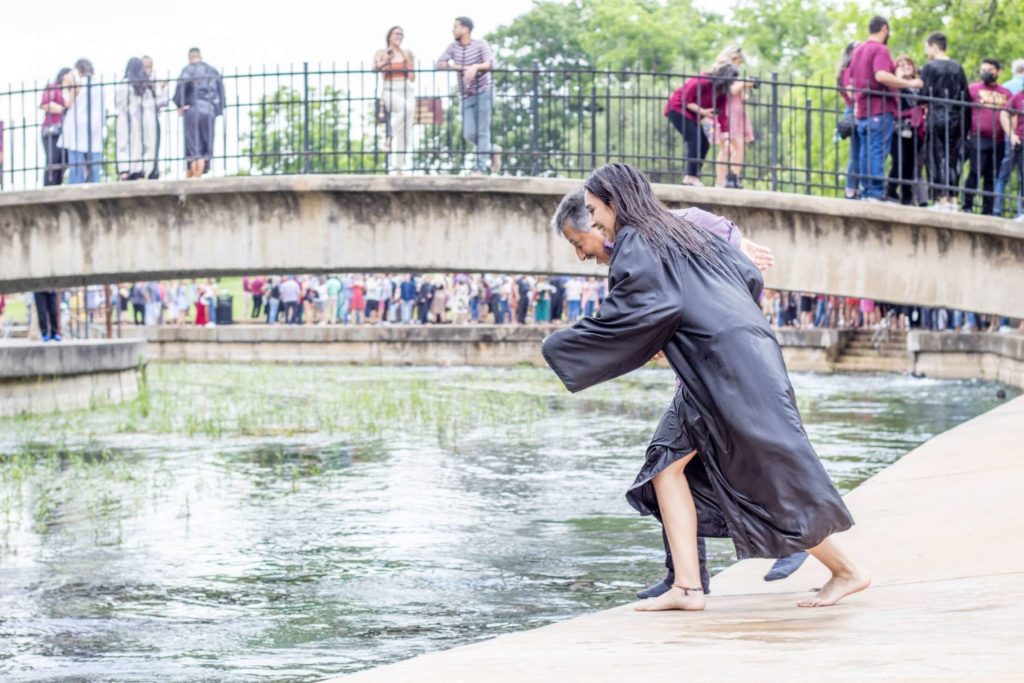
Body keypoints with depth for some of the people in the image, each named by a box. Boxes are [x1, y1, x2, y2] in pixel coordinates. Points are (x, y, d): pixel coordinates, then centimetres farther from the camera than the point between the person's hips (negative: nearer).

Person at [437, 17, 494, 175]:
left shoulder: (481, 45, -7)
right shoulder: (454, 47, 7)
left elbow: (490, 64, -20)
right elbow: (440, 63, 1)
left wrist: (475, 67, -38)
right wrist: (458, 67, -14)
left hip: (483, 92, -5)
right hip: (467, 96, 5)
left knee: (482, 131, -8)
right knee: (469, 134, -2)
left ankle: (481, 168, -6)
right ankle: (490, 151, 24)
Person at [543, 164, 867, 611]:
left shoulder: (635, 245, -4)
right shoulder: (683, 232, 22)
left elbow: (633, 314, -17)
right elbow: (750, 277, 19)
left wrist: (561, 349, -8)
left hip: (730, 369, -10)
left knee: (771, 478, -3)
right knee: (668, 461, 6)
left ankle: (846, 572, 9)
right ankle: (687, 586, -3)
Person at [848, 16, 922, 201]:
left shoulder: (857, 50, 18)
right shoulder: (880, 50, -10)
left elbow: (852, 80, 24)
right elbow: (881, 76, -25)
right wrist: (909, 83, -20)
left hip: (862, 110, 8)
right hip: (880, 109, -8)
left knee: (866, 152, 9)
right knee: (879, 152, -10)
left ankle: (865, 193, 7)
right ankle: (876, 193, -14)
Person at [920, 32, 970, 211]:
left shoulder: (930, 67, -6)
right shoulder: (957, 67, 10)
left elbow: (924, 95, -11)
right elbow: (967, 97, 9)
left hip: (936, 118, -5)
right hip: (956, 120, 5)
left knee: (937, 158, -2)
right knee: (953, 159, 9)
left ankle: (942, 200, -7)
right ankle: (953, 200, 8)